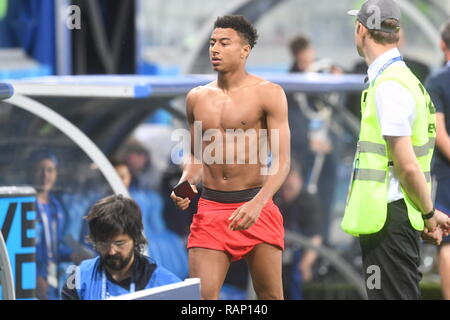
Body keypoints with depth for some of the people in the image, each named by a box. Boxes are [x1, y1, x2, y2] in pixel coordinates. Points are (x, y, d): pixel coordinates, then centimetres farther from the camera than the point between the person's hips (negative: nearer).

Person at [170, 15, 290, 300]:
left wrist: (257, 204, -23)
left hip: (257, 209, -3)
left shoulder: (268, 94, -4)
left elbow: (282, 161, -9)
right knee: (202, 296, -7)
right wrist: (186, 183, -1)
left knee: (270, 296, 3)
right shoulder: (197, 98, 10)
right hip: (210, 209, 3)